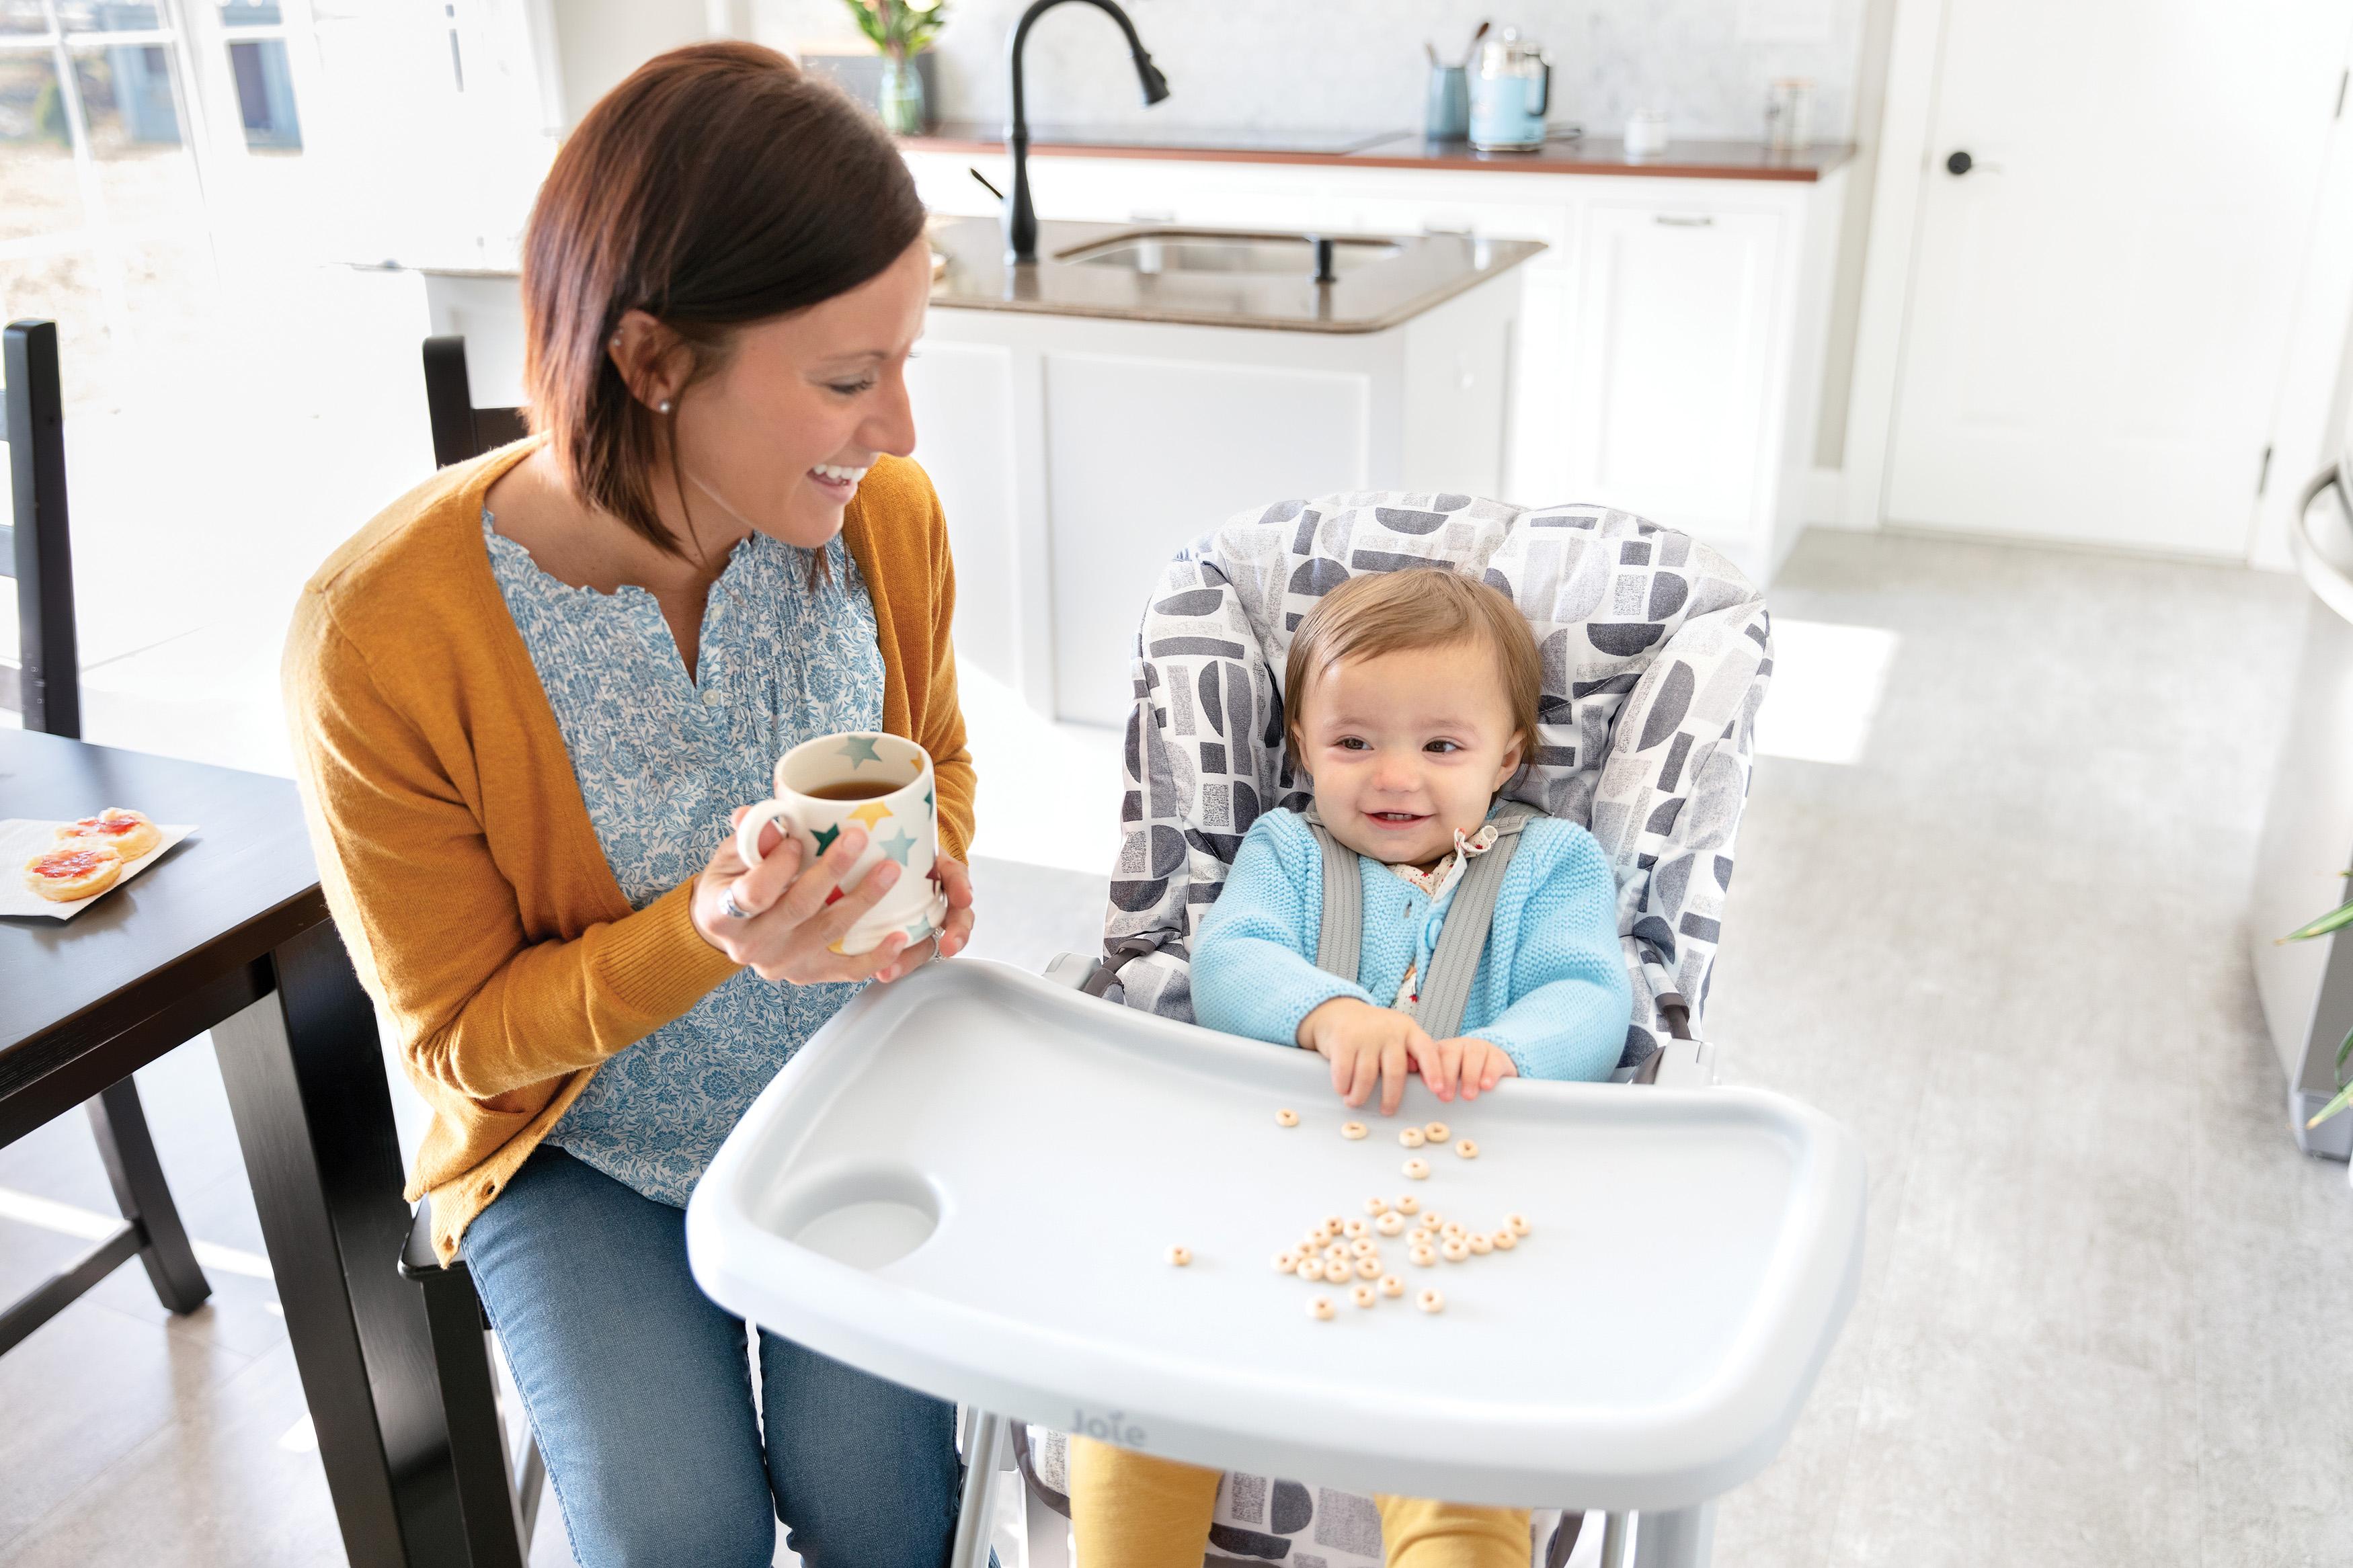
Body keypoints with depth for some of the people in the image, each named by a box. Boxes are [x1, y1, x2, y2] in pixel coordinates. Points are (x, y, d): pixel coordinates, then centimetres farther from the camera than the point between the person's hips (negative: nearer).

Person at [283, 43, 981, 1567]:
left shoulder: (887, 519, -16)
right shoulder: (381, 637, -27)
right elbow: (459, 1034, -14)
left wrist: (924, 873, -17)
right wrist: (709, 937, -32)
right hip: (584, 1148, -2)